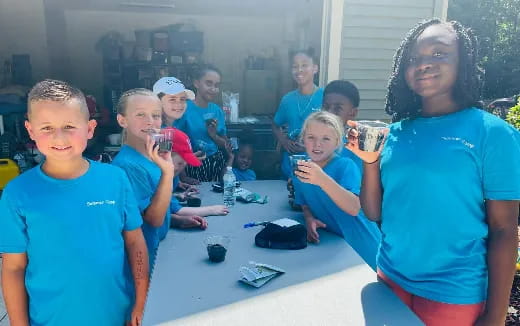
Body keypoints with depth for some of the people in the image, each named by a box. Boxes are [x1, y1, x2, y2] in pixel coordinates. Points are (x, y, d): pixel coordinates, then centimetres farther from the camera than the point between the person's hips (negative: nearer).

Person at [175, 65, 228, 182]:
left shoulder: (218, 111, 3)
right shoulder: (184, 109, -11)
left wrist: (213, 135, -8)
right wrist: (183, 177, -14)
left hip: (217, 163, 4)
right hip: (193, 166, -4)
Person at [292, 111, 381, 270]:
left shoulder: (346, 166, -22)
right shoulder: (300, 169, -5)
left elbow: (354, 208, -37)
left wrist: (322, 180, -49)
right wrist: (309, 218, -13)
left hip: (362, 249, -5)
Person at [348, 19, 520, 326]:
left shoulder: (493, 133, -12)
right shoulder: (395, 133, 0)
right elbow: (374, 213, 2)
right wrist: (370, 161, -13)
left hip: (454, 293, -4)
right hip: (391, 278, 4)